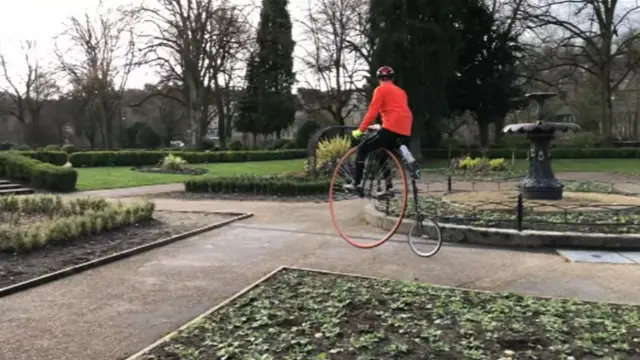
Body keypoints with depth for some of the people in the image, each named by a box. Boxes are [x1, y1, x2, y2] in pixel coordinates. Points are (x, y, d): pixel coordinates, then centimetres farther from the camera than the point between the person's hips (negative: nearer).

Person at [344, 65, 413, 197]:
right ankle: (388, 186, 18)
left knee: (362, 149, 4)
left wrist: (360, 130, 1)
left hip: (391, 129, -7)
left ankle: (357, 184, -2)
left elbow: (372, 112, -4)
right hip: (406, 133, 8)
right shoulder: (401, 91, 26)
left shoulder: (381, 89, 4)